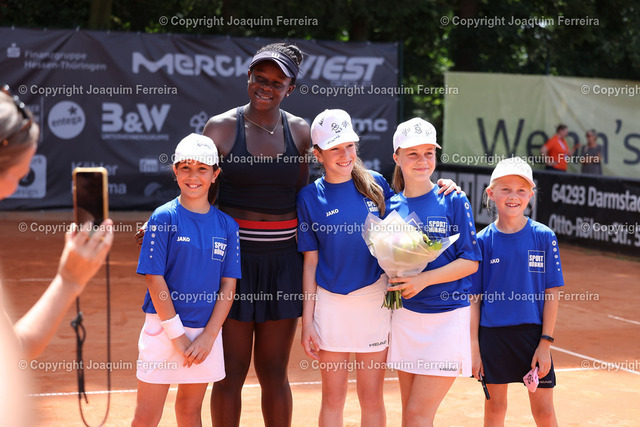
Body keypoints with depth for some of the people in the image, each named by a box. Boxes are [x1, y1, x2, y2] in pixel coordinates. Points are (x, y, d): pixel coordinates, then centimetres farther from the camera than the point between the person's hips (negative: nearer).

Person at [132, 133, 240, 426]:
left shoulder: (227, 225, 3)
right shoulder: (164, 217, -6)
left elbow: (228, 285, 3)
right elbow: (154, 279, -9)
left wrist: (209, 336, -6)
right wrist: (177, 334, -11)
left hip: (207, 331, 3)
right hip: (164, 327, -3)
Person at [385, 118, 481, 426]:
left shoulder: (454, 201, -5)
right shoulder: (392, 206, 6)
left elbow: (470, 261, -8)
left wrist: (424, 279, -18)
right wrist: (393, 278, -8)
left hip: (447, 316, -4)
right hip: (405, 315, 4)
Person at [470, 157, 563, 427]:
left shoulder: (544, 237, -3)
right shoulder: (482, 241, -2)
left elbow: (551, 294, -2)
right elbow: (474, 298, 2)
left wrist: (545, 343, -7)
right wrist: (474, 346, -2)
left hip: (533, 333, -1)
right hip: (492, 333, 1)